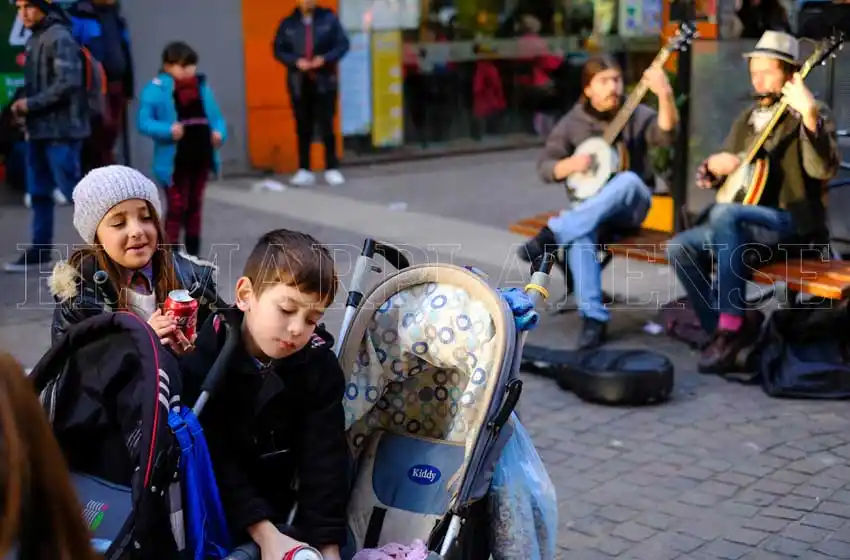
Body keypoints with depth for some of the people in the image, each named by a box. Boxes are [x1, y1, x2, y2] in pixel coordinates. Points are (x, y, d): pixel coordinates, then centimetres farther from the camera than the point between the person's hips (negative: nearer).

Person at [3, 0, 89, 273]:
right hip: (38, 129, 9)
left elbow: (67, 84, -22)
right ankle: (40, 251, 21)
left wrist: (30, 104, -16)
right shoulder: (34, 39, 15)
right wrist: (24, 104, 4)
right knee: (38, 192, 13)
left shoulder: (59, 38, -13)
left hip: (60, 130, -9)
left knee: (73, 191, -6)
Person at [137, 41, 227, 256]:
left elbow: (216, 116, 12)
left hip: (201, 157, 6)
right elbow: (144, 122, -17)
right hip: (175, 161, -6)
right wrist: (168, 130, -32)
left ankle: (193, 256, 28)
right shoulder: (157, 89, -11)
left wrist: (219, 132, -9)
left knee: (194, 206, 16)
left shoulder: (202, 86, 6)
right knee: (177, 207, -4)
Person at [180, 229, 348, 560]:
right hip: (207, 501, -2)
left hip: (274, 499, 2)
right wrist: (264, 533, -28)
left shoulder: (320, 368, -9)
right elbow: (212, 457, -21)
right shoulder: (204, 356, -18)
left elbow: (324, 460, -12)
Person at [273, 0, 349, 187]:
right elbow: (278, 49, 5)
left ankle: (332, 169, 8)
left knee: (326, 126, 0)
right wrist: (296, 62, -11)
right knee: (303, 128, 6)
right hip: (298, 82, 1)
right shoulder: (288, 23, 3)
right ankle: (304, 170, 11)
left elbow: (343, 44, 0)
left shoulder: (329, 18, -1)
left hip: (324, 81, -1)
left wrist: (325, 59, -15)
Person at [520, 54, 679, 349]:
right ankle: (593, 317, -37)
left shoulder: (636, 116, -1)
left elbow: (666, 135, -22)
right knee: (580, 235, -35)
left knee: (629, 180, -37)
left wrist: (665, 94, -38)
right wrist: (570, 164, -16)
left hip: (630, 206, -1)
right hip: (588, 205, 1)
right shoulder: (572, 122, 5)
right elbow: (544, 166, 5)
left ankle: (553, 234, -37)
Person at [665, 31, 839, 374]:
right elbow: (713, 176, 22)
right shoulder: (747, 119, 18)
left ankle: (731, 327, -32)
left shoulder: (809, 115, -2)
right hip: (741, 226, 7)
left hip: (791, 223, -7)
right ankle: (724, 329, -8)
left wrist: (809, 114, -34)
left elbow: (823, 170, -22)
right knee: (679, 249, -15)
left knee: (724, 214, -35)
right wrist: (713, 166, -3)